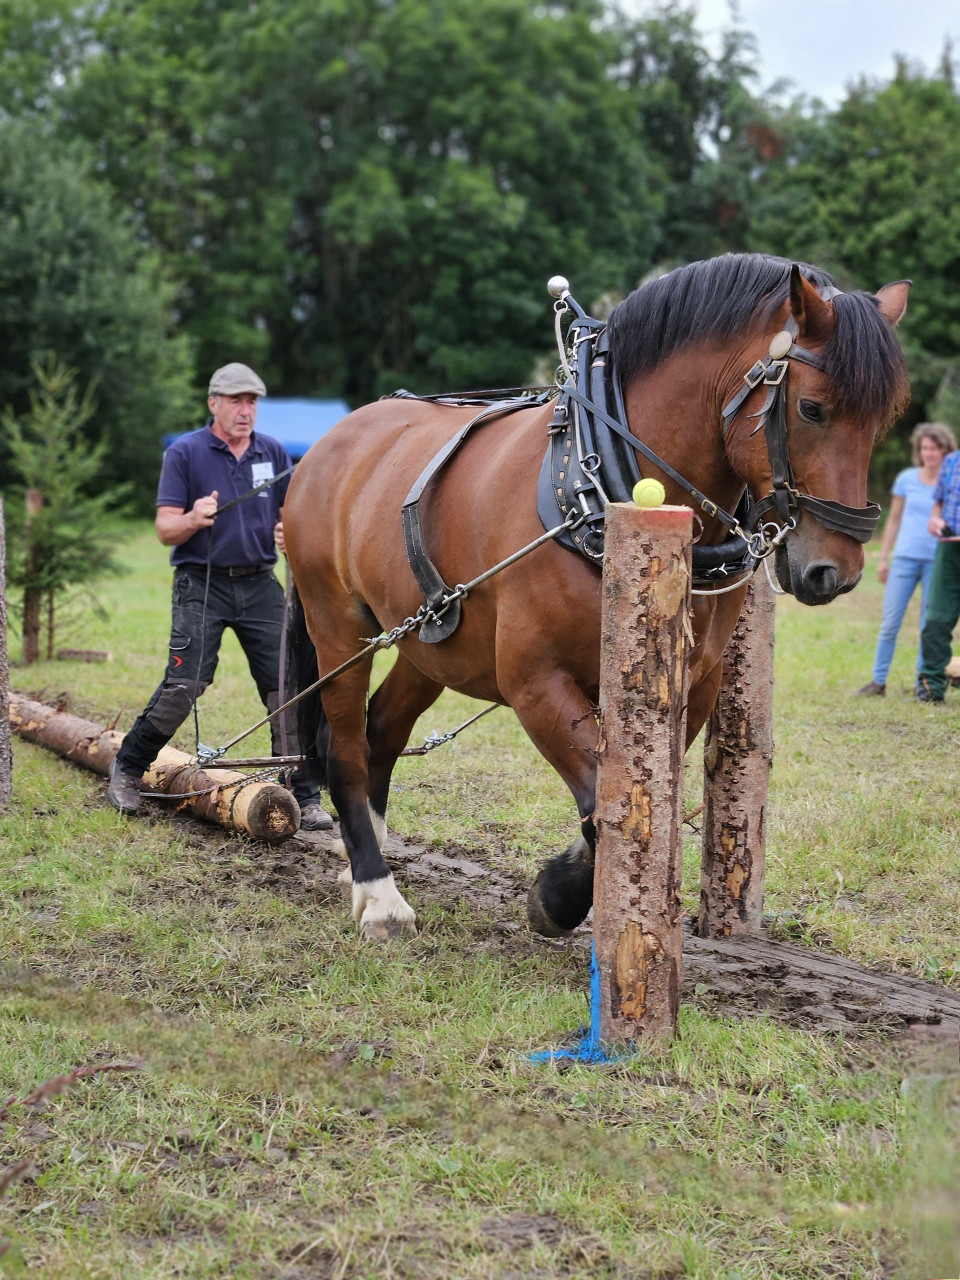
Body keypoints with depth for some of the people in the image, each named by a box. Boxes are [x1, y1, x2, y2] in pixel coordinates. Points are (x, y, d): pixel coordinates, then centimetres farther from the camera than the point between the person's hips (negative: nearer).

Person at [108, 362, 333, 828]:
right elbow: (165, 529, -4)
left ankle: (305, 799, 5)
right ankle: (127, 769, 11)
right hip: (202, 584, -3)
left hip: (259, 584, 4)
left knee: (287, 687, -2)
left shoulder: (274, 453, 10)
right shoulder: (184, 453, -1)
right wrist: (193, 519, -26)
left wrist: (289, 533, -7)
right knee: (184, 685, -12)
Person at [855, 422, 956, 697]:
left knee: (930, 625, 4)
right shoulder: (906, 479, 4)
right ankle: (878, 682, 6)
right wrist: (884, 558, 12)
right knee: (890, 622, 0)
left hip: (937, 561, -1)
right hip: (905, 558, 1)